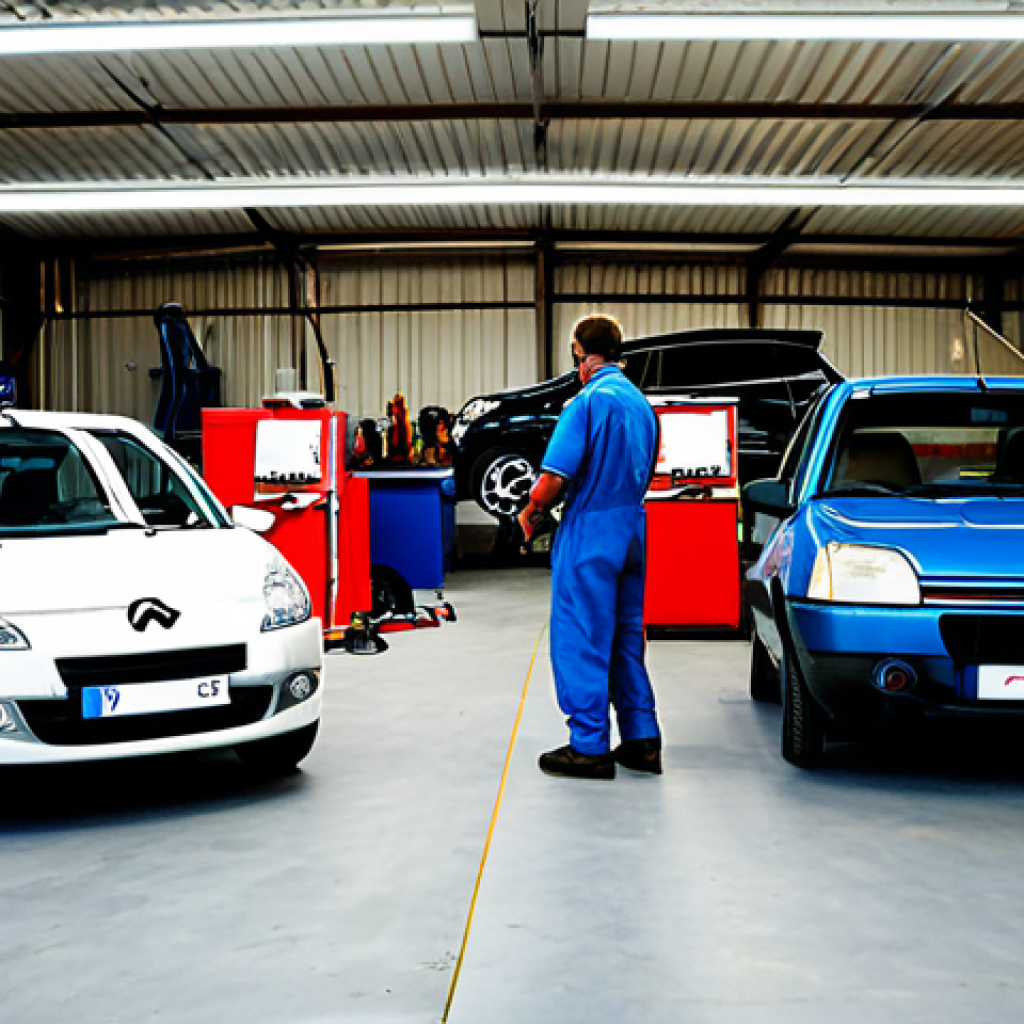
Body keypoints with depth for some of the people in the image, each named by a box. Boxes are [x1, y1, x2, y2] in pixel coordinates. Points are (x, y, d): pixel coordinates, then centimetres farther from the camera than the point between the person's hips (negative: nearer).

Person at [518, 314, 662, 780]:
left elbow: (554, 477, -20)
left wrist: (530, 514, -3)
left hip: (591, 532, -8)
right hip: (632, 529, 8)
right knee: (626, 640, 14)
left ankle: (590, 747, 4)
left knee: (582, 641, 0)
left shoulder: (588, 401, -15)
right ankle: (641, 741, 17)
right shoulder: (641, 403, 11)